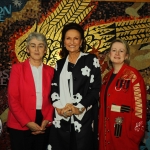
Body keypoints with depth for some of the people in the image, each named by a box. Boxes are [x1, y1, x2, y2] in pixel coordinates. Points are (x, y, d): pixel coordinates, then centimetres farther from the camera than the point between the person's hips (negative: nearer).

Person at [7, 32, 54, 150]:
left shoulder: (50, 71, 6)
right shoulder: (17, 68, -2)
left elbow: (51, 98, 7)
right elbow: (13, 99, -7)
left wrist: (47, 120, -7)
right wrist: (28, 122, -13)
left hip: (43, 125, 3)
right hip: (20, 125, -2)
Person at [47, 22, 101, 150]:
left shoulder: (91, 60, 2)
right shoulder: (60, 64, 15)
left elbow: (96, 89, -4)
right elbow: (54, 88, 11)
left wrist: (78, 108, -13)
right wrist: (59, 107, -7)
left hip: (83, 117, -3)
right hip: (61, 118, 4)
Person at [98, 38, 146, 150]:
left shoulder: (133, 75, -11)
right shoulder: (107, 77, 11)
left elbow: (139, 105, -15)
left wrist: (135, 133, -17)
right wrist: (100, 128, 12)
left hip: (124, 132, -6)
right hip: (106, 132, 7)